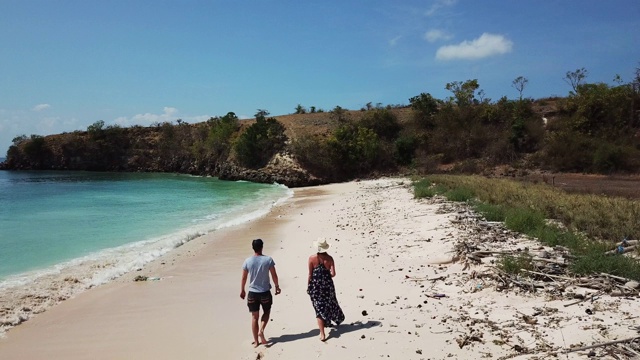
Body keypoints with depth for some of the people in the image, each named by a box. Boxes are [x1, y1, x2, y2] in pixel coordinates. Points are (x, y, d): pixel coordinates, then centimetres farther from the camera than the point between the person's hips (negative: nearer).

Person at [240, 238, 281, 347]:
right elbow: (274, 275, -6)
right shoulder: (268, 260, -11)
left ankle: (256, 341, 16)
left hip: (252, 293, 1)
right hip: (265, 292, -1)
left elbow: (244, 277, 2)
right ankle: (261, 330, -2)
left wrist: (242, 290, 16)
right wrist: (277, 286, 10)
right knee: (266, 312, 21)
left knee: (254, 316, 12)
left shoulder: (248, 261, -7)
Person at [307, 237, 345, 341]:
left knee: (319, 308, 4)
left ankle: (322, 334, 1)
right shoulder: (329, 258, -8)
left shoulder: (312, 258, -11)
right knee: (330, 303, 26)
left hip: (315, 286, -1)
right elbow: (333, 274, -11)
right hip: (327, 285, 2)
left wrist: (308, 287, 5)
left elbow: (310, 275, -7)